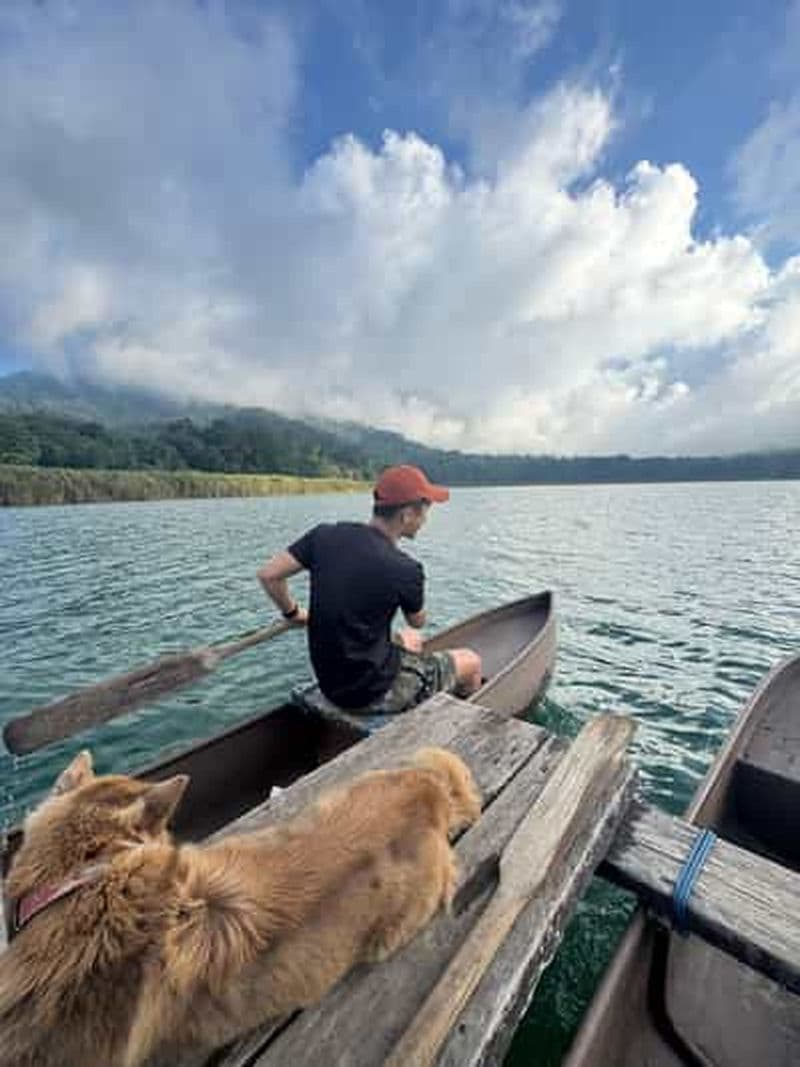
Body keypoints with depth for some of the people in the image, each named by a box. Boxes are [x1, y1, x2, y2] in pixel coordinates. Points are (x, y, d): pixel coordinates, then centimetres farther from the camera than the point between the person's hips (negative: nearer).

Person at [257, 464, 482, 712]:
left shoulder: (325, 534, -10)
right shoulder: (405, 569, -24)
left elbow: (267, 575, -7)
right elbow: (417, 621, -3)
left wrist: (293, 613, 9)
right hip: (373, 693, -6)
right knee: (471, 662, 13)